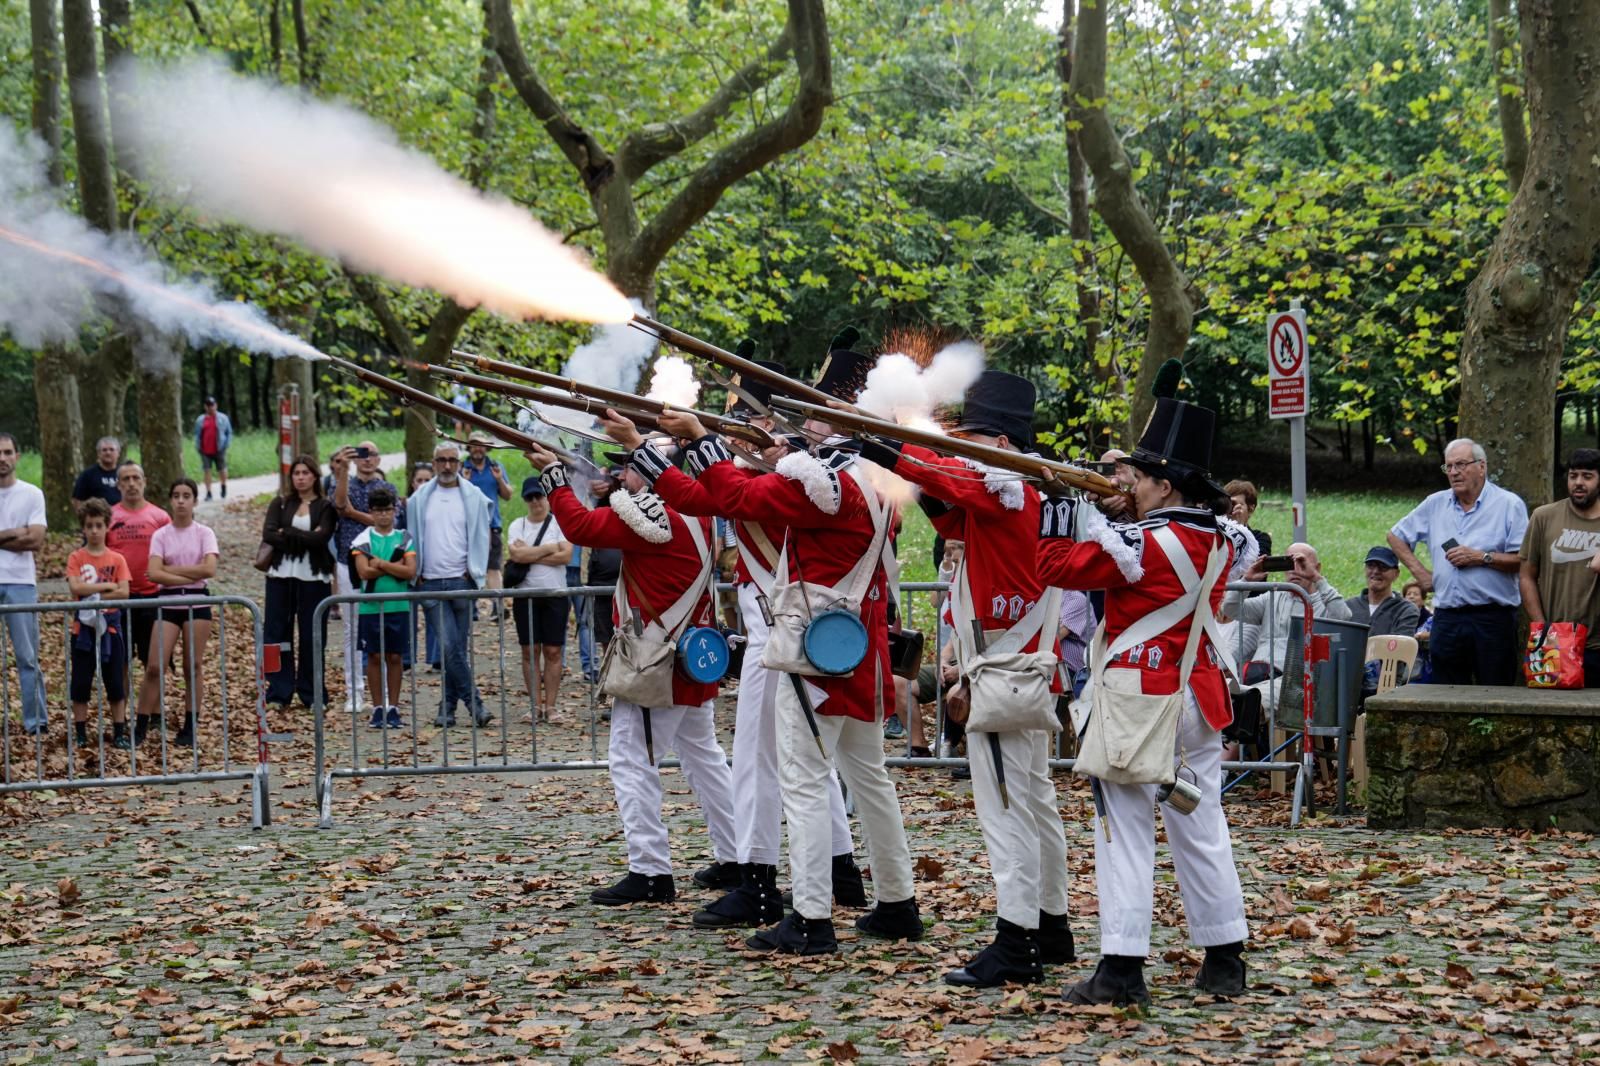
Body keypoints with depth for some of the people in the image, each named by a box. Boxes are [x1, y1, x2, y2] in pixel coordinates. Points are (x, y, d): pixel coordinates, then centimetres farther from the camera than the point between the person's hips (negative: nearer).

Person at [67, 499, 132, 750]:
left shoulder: (117, 559, 2)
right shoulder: (76, 558, -1)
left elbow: (123, 593, -9)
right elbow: (75, 588, -16)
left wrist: (94, 596, -16)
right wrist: (106, 586, -15)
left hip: (110, 625, 1)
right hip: (83, 626, -1)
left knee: (115, 682, 4)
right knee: (80, 681, 4)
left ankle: (119, 732, 9)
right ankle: (80, 732, 12)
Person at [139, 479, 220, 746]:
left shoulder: (204, 533, 1)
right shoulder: (160, 535, 3)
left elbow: (209, 569, -14)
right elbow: (154, 573, -10)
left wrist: (172, 569, -11)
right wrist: (189, 576, -14)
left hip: (197, 601, -1)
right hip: (169, 601, 1)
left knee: (193, 667, 4)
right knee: (155, 668, -6)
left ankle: (190, 727, 11)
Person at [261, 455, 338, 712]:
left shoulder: (325, 507, 5)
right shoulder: (280, 504, 12)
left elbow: (320, 538, -11)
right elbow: (268, 534, -4)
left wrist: (286, 534, -7)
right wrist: (304, 540, -10)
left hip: (313, 578, -2)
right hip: (281, 576, 2)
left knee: (312, 636, 1)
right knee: (277, 633, 0)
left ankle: (311, 694, 9)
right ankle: (279, 694, 5)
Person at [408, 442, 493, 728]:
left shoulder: (473, 497, 5)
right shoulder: (420, 499, 9)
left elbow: (480, 538, 7)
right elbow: (412, 537, 13)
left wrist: (474, 573, -1)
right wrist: (415, 573, 5)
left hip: (462, 581, 0)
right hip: (431, 583, 0)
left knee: (458, 648, 3)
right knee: (450, 646, -10)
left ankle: (448, 707, 12)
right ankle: (475, 704, -7)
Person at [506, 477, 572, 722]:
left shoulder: (559, 523, 2)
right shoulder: (517, 525, 7)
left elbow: (566, 555, -12)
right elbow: (516, 554, -9)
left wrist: (529, 555, -9)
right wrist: (548, 549, -7)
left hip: (555, 594, -2)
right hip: (525, 596, 2)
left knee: (553, 652, -1)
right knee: (530, 651, 2)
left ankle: (550, 706, 2)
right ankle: (536, 705, 7)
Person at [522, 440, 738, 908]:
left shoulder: (649, 514, -18)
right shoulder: (693, 513, 9)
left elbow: (580, 526, -18)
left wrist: (554, 475, -8)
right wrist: (618, 494, 6)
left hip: (656, 661, -10)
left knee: (631, 760, -7)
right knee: (704, 755, 17)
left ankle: (650, 872, -9)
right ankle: (734, 857, 23)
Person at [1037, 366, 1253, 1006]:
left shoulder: (1142, 544, -16)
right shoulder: (1221, 540, 3)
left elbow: (1057, 567, -12)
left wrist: (1061, 505, 1)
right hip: (1201, 696, 7)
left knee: (1126, 831, -3)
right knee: (1202, 830, 14)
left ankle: (1122, 968, -4)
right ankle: (1225, 960, 19)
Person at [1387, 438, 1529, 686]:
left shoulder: (1509, 504, 0)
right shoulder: (1435, 504, 14)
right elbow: (1396, 536, 24)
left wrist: (1482, 558, -13)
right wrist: (1420, 572, 14)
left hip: (1493, 618, -4)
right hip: (1447, 617, 4)